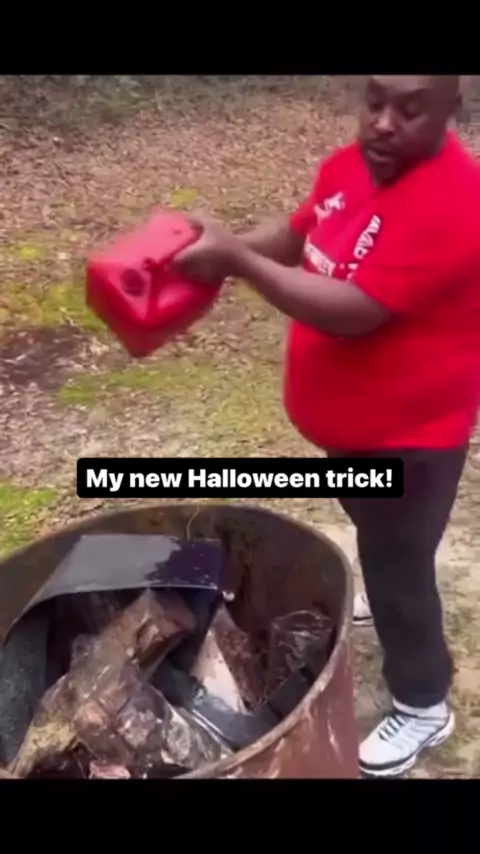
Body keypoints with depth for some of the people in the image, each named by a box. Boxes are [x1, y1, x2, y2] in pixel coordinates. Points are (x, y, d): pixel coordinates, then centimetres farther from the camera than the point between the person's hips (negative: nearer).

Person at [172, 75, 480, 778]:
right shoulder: (351, 165, -3)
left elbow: (351, 312, -35)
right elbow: (293, 238, 10)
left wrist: (236, 260, -32)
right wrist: (221, 242, -8)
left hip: (409, 431, -8)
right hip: (352, 418, 8)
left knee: (399, 562, 8)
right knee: (375, 537, 30)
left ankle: (423, 706, 31)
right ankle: (385, 596, 61)